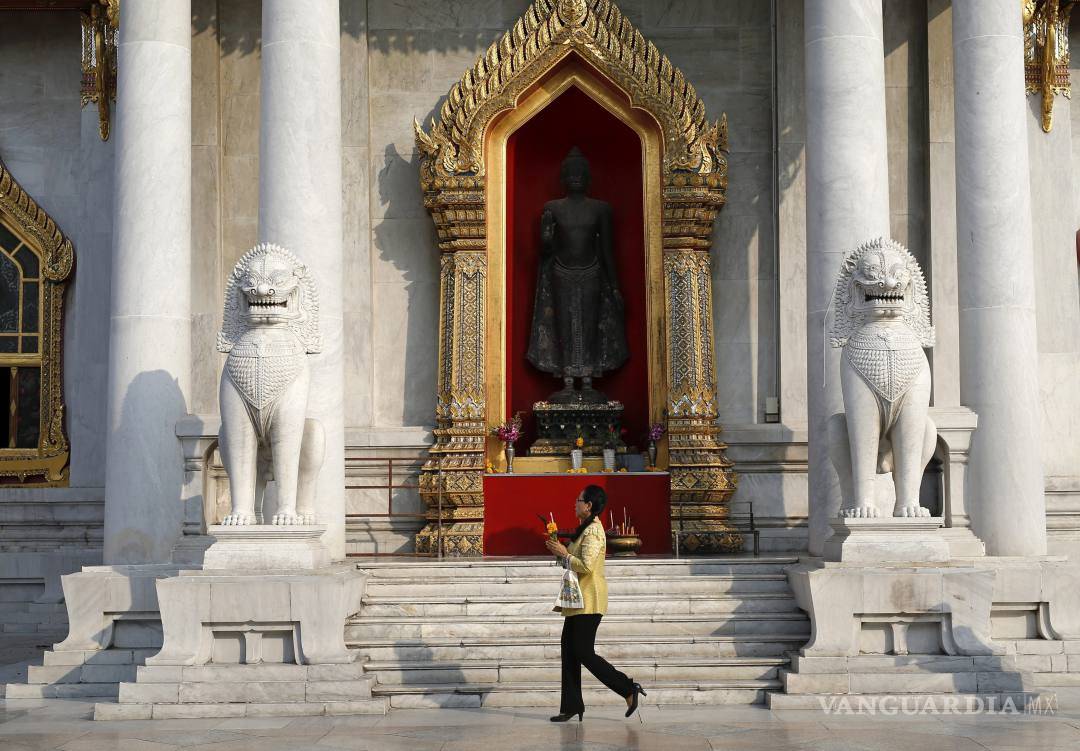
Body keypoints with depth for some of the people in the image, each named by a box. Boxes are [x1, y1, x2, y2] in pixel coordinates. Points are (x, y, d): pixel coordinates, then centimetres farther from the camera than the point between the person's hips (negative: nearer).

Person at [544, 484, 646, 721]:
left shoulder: (593, 531, -16)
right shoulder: (586, 529, 17)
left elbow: (586, 565, -26)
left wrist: (564, 554, -15)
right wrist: (561, 552, 12)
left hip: (588, 602, -11)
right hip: (579, 601, 11)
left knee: (584, 653, -10)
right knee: (569, 650, 9)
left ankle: (629, 689, -3)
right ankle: (571, 707, 12)